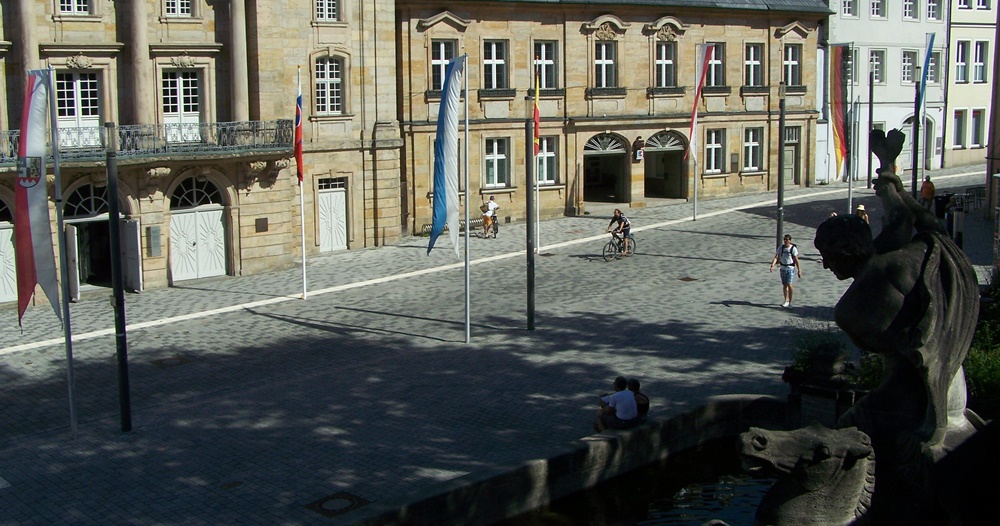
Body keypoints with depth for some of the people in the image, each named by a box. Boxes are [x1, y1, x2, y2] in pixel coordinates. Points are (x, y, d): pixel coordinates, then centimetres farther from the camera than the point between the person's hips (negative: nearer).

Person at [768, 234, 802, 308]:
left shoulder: (793, 248, -7)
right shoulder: (781, 248, 3)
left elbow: (796, 260, -5)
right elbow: (776, 257, -3)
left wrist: (799, 270, -5)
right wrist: (772, 266, -18)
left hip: (790, 268, -4)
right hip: (783, 268, 4)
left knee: (789, 285, -12)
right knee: (784, 285, 7)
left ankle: (790, 302, -3)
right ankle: (786, 301, 16)